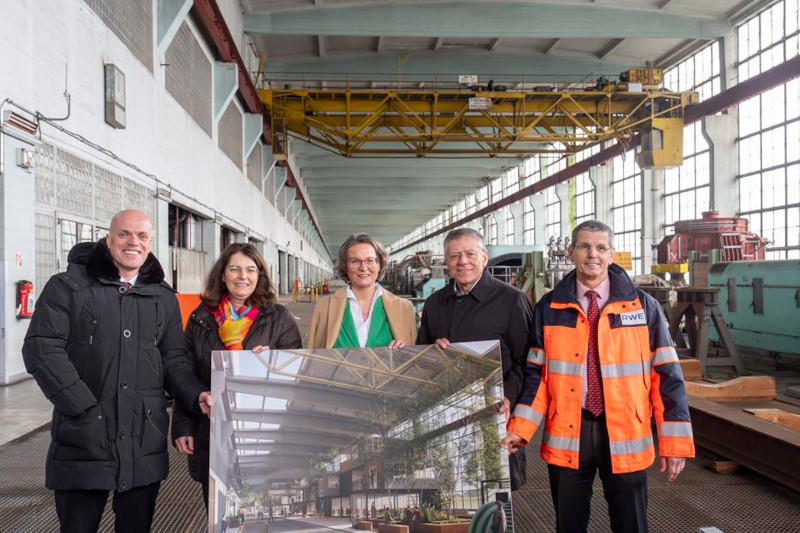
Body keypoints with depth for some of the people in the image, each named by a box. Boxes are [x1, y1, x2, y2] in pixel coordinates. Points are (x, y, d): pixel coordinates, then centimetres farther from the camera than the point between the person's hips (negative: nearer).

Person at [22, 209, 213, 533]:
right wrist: (86, 408, -16)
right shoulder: (68, 287, -1)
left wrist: (196, 396, -8)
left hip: (145, 443, 3)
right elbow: (42, 349, -9)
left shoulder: (164, 298, 11)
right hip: (83, 441, -3)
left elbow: (173, 359, 11)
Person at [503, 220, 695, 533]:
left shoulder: (643, 306, -1)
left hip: (624, 436, 0)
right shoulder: (549, 308, 1)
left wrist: (674, 441, -5)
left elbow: (666, 374, -1)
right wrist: (520, 429, -6)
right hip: (566, 437, 1)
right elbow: (537, 373, 3)